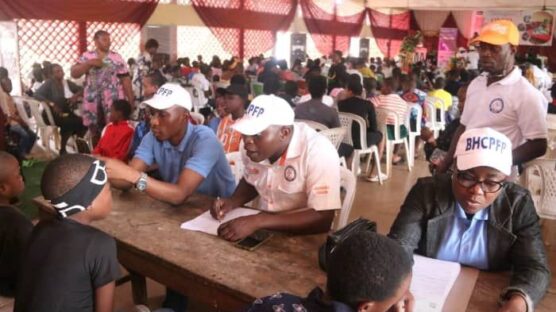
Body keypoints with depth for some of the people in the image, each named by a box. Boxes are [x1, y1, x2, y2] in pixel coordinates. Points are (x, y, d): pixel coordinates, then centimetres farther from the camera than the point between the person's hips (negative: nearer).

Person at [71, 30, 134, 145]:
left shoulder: (117, 58, 3)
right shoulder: (86, 57, 7)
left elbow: (126, 80, 1)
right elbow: (74, 74, -1)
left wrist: (131, 100, -3)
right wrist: (90, 63, -12)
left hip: (113, 102, -2)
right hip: (93, 102, 2)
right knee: (95, 134, 11)